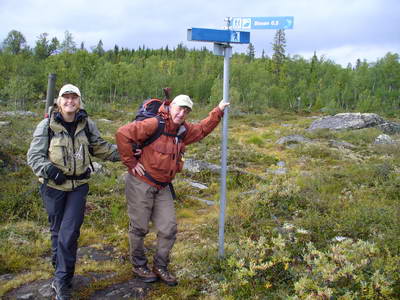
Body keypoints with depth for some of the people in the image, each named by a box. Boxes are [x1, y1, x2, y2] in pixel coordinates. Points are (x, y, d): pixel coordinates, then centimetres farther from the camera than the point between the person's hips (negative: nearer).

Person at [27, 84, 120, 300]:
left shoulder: (86, 124, -1)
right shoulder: (47, 126, -9)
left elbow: (101, 148, 10)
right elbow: (34, 155, -7)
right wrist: (48, 169, -26)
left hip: (78, 186, 1)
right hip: (53, 186, -1)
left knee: (69, 233, -5)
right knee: (57, 230, 13)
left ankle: (61, 281, 8)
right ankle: (61, 270, 34)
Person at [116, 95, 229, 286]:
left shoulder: (183, 130, 8)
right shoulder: (154, 124, -18)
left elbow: (202, 129, 26)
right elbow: (123, 134, -22)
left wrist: (218, 112, 19)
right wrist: (131, 162, -18)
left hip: (162, 188, 7)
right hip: (140, 184, -7)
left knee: (169, 228, 7)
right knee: (139, 227, 6)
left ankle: (160, 266, 26)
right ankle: (138, 266, 28)